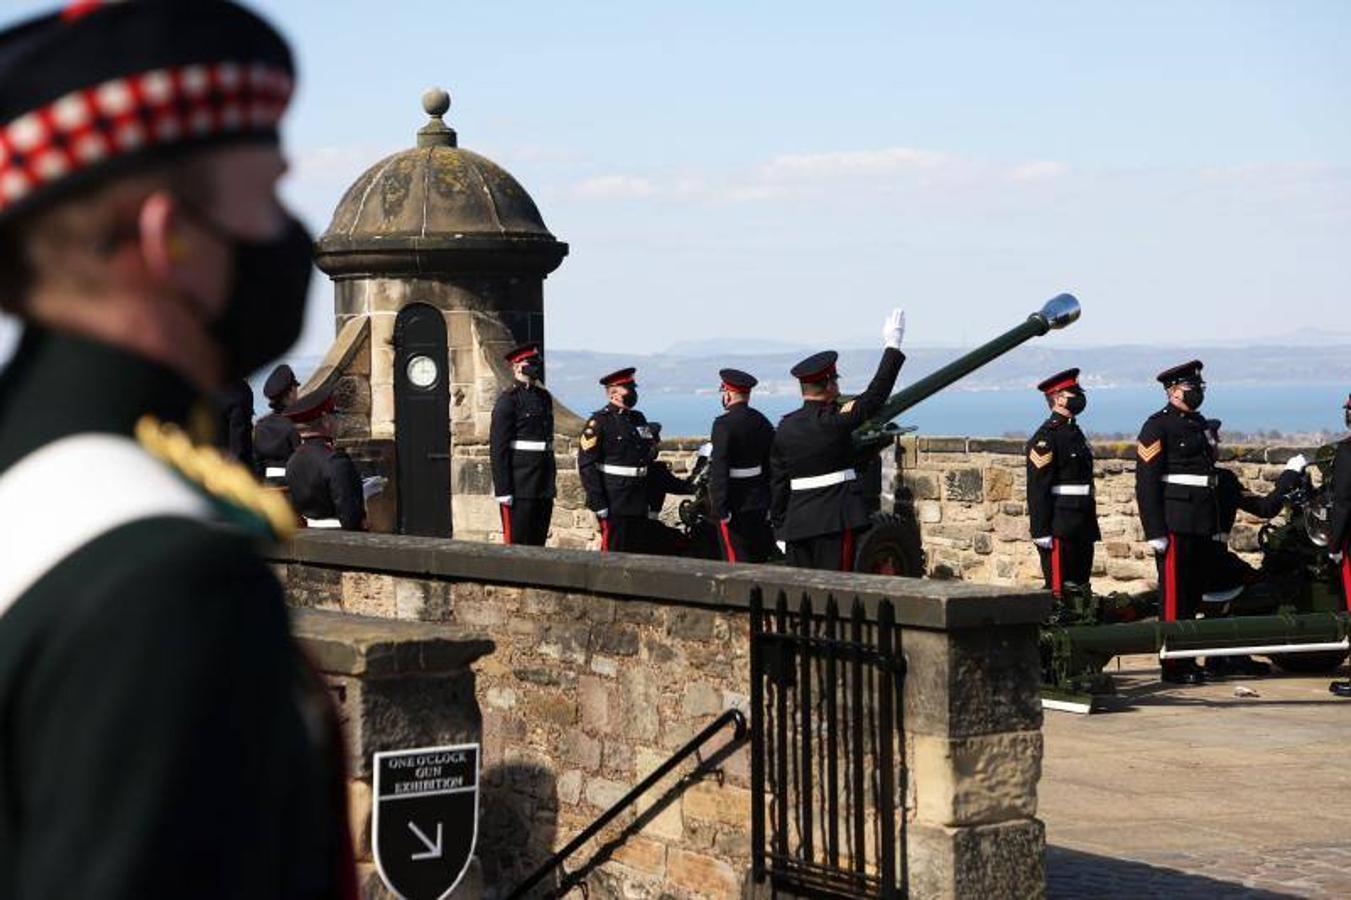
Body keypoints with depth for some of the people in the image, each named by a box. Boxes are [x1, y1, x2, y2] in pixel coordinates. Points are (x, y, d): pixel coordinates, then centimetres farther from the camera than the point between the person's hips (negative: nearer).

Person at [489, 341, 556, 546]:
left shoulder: (544, 397, 15)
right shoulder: (508, 400, -8)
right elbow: (498, 447, -12)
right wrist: (503, 490, -16)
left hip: (544, 489, 7)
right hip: (519, 488, -7)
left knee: (538, 543, 9)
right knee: (516, 543, -4)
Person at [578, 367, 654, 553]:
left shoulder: (638, 419, 15)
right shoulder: (600, 421, -7)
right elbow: (586, 465, -12)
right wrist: (598, 503, -17)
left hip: (639, 503, 7)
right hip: (614, 502, -7)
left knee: (636, 553, 8)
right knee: (613, 553, -4)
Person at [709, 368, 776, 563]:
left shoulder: (724, 424, -14)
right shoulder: (763, 422, 9)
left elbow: (719, 469, -19)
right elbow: (771, 465, 13)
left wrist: (720, 509, -18)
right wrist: (771, 504, 18)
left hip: (735, 508, -7)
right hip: (760, 507, 7)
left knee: (738, 562, -5)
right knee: (759, 561, 12)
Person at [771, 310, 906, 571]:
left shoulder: (785, 427, 5)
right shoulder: (835, 421, -10)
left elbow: (778, 484, 8)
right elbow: (876, 394, -5)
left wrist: (780, 528, 15)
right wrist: (893, 345, 3)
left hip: (796, 524, 5)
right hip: (835, 521, -5)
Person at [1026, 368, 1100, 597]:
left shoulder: (1075, 432, 17)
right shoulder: (1045, 437, -11)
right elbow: (1037, 488, -16)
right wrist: (1041, 532, -20)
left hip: (1081, 527, 9)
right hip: (1059, 529, -9)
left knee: (1080, 584, 10)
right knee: (1059, 587, -7)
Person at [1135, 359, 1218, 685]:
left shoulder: (1199, 424, 18)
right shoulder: (1157, 426, -8)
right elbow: (1146, 482, -12)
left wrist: (1215, 523, 20)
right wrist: (1155, 531, -17)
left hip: (1201, 525, 8)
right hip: (1175, 524, -8)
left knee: (1194, 592, 11)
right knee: (1174, 594, -5)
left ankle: (1187, 659, 19)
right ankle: (1173, 665, -1)